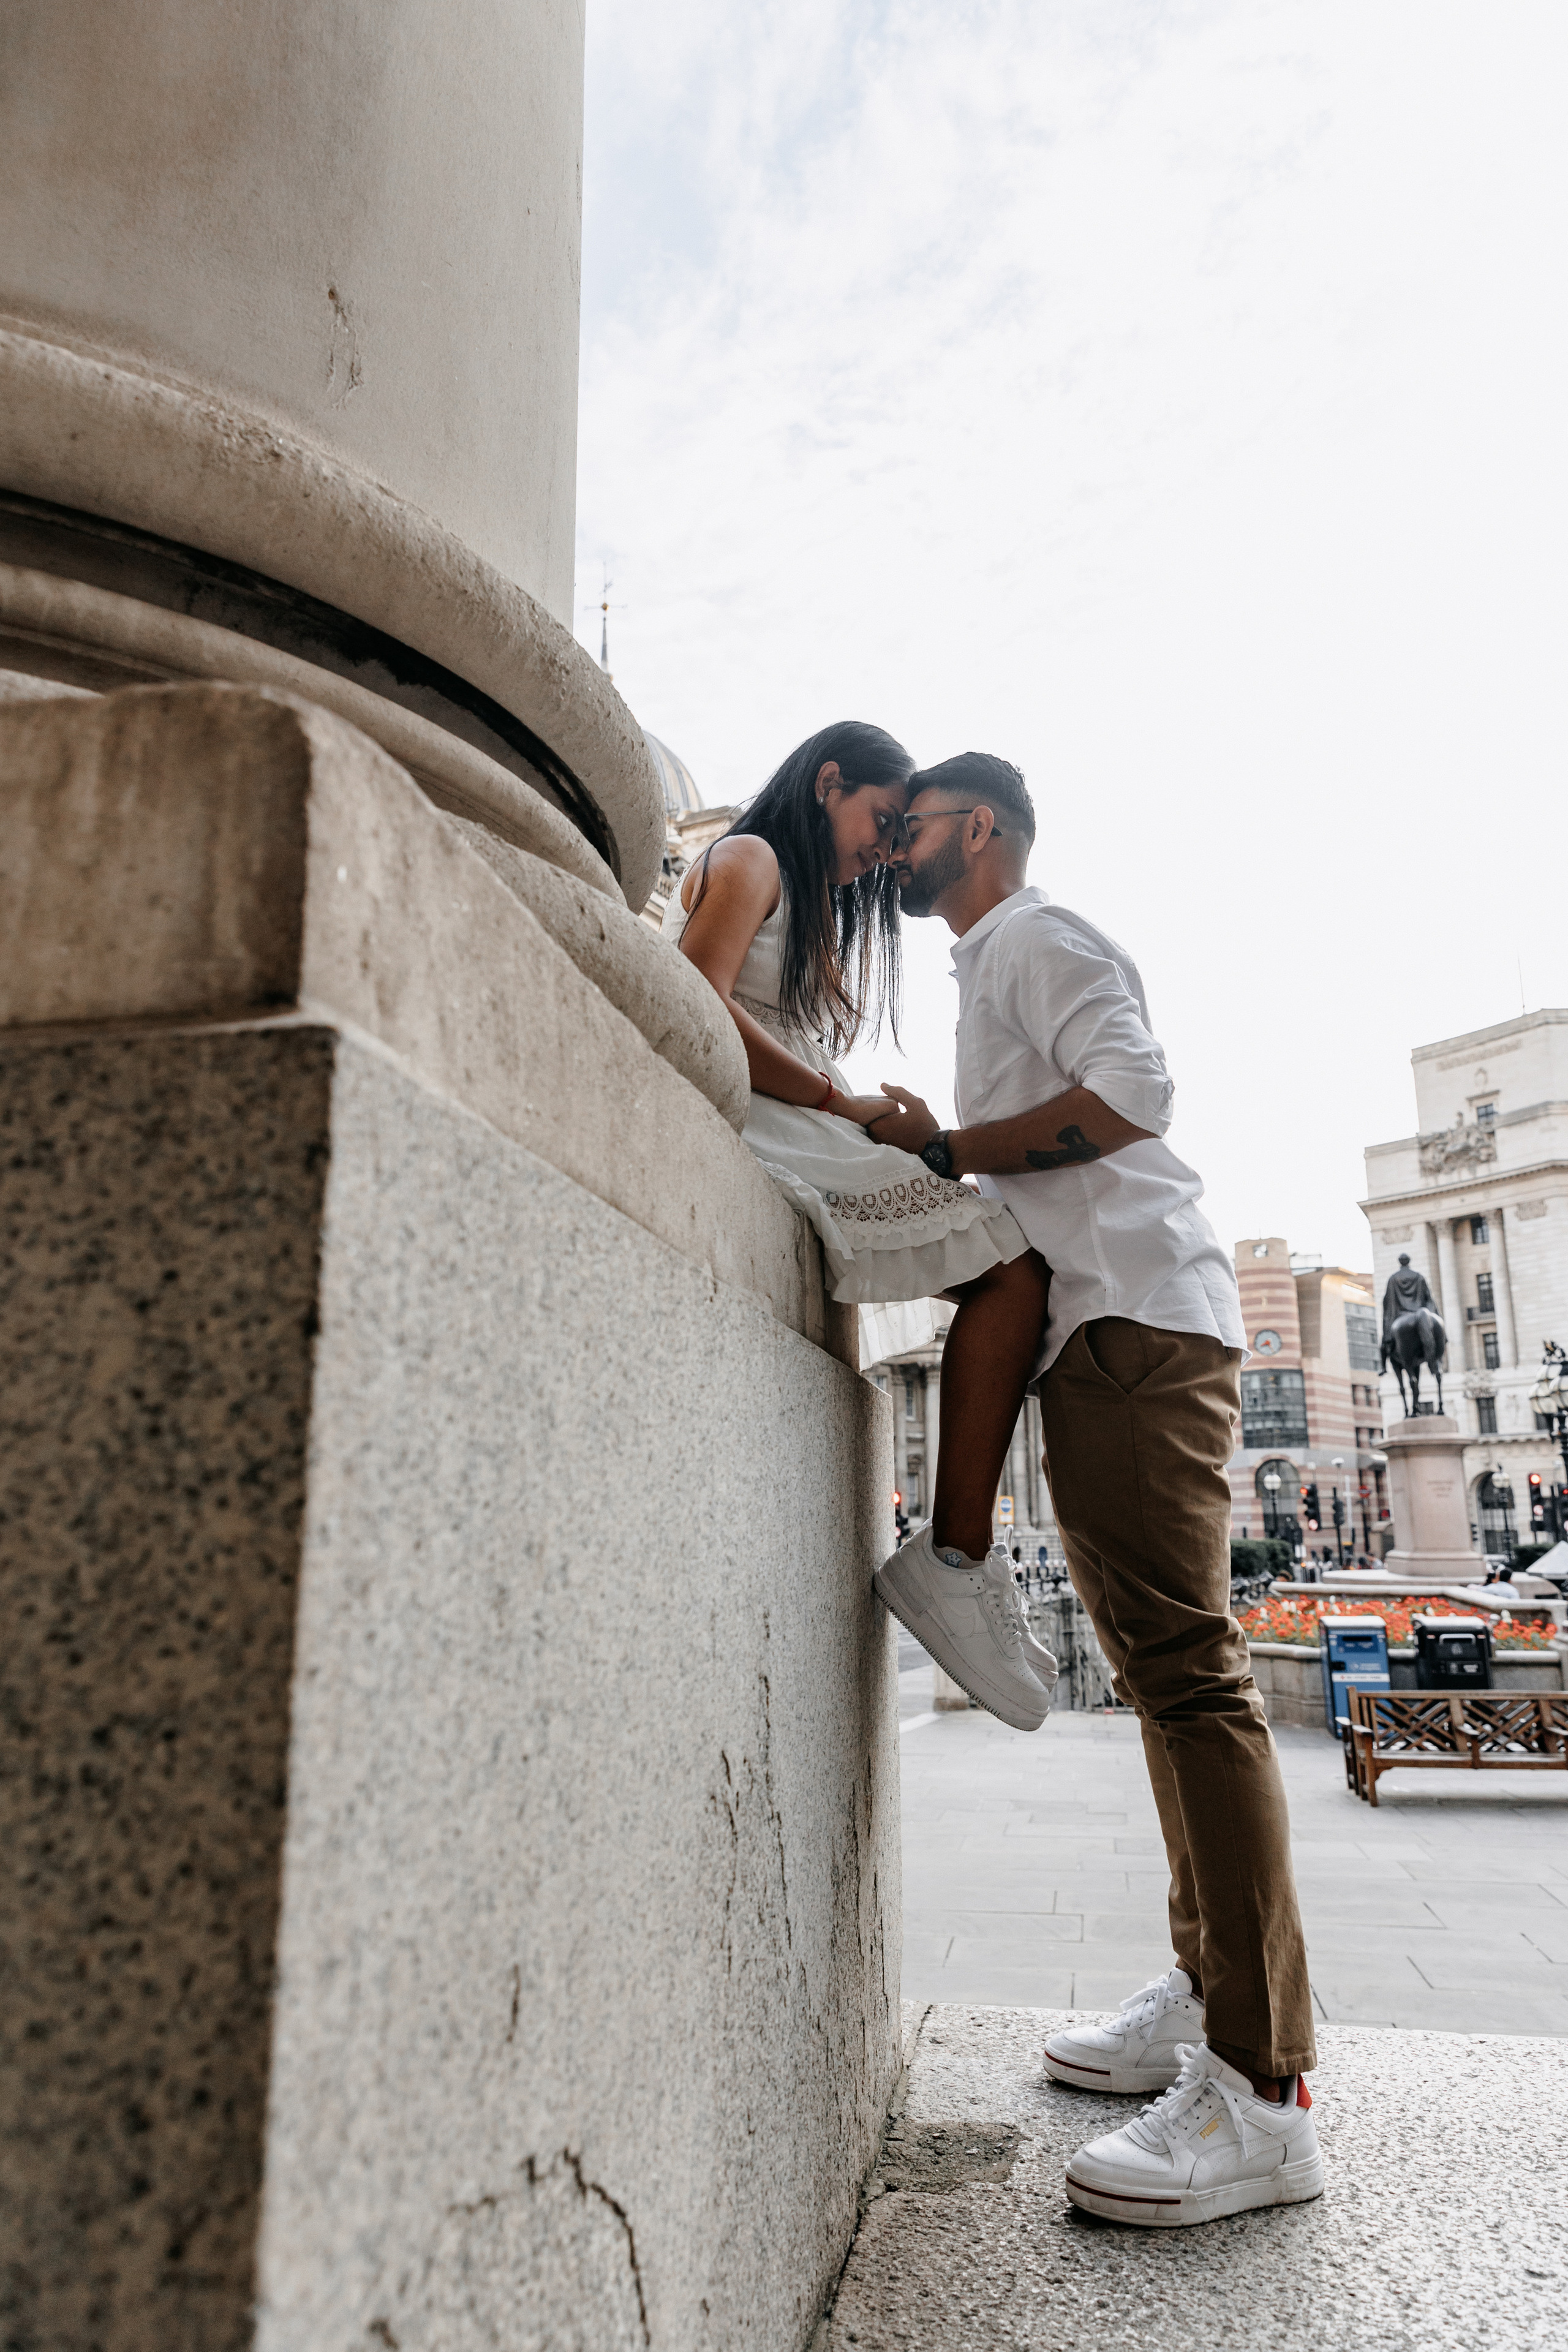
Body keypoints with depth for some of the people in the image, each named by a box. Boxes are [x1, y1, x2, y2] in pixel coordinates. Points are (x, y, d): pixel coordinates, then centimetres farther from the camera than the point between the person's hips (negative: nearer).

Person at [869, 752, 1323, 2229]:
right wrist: (934, 1147, 17)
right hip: (1094, 1334, 11)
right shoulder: (993, 966, 30)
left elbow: (1131, 1092, -16)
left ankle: (1262, 2094, -13)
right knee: (1164, 1668, 10)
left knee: (1184, 1666, -15)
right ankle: (1205, 1998, 19)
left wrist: (947, 1151, -10)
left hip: (1137, 1324, -11)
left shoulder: (1033, 935, 0)